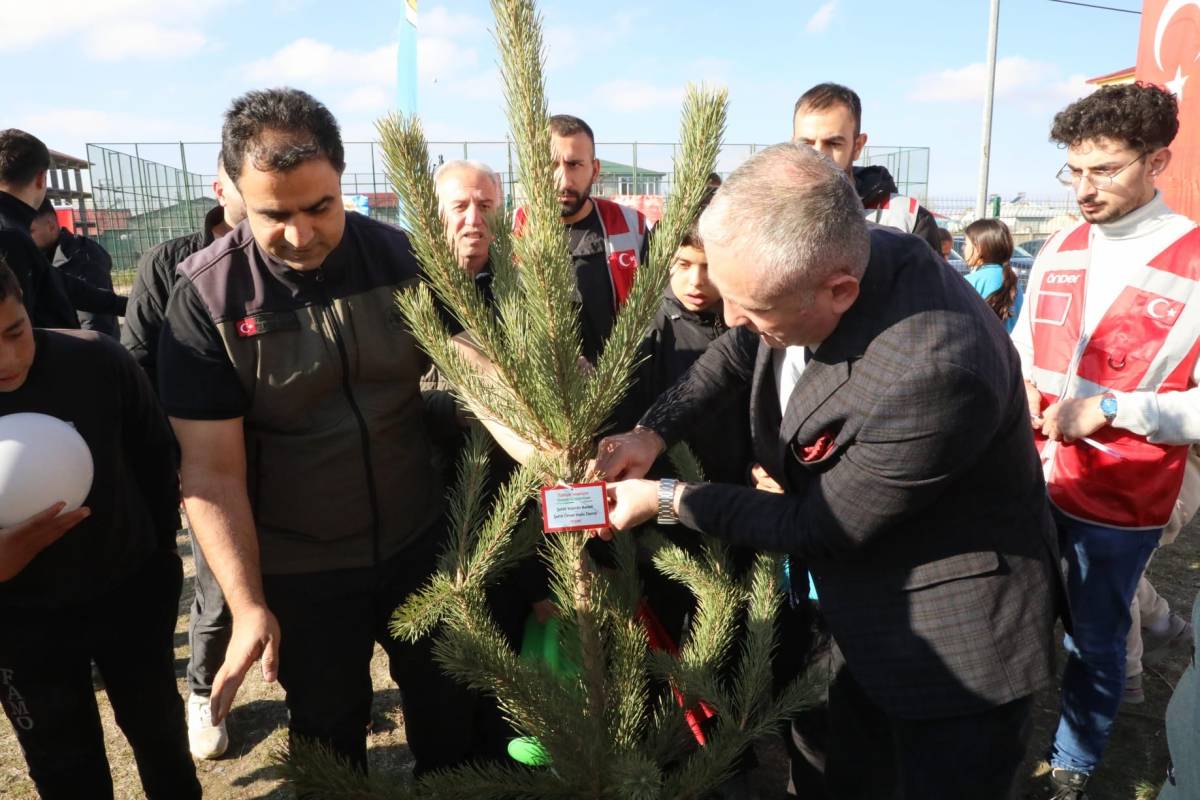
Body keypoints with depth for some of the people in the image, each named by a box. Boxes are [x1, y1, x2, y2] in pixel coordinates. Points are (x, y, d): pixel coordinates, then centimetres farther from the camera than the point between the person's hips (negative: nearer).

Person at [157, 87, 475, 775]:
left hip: (420, 541, 3)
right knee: (330, 732, 20)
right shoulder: (207, 297, -16)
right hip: (300, 568, -2)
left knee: (448, 707, 22)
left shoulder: (400, 257, -9)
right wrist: (247, 605, -20)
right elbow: (211, 470, -16)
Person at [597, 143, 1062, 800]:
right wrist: (653, 431, -6)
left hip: (956, 642, -7)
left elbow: (820, 525, -25)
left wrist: (666, 500, -16)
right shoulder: (825, 261, -15)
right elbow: (738, 352, 6)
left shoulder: (934, 371, -39)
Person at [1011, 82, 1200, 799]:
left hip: (1120, 504, -4)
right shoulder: (1060, 249, 3)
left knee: (1093, 643, 15)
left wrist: (1112, 406, -24)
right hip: (1028, 482, 5)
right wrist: (1020, 382, -7)